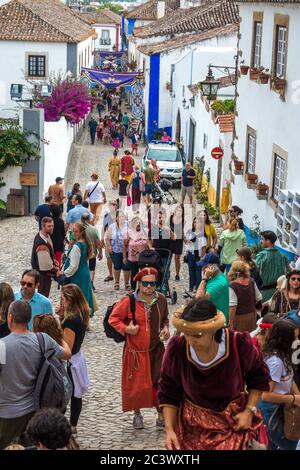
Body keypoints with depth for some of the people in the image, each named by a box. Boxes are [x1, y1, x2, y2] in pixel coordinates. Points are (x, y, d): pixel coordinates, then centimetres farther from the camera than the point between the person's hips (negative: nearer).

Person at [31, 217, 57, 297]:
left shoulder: (47, 235, -3)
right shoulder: (42, 244, -34)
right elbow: (46, 265, -28)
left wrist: (53, 260, 5)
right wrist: (55, 269, -13)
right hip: (43, 273, -9)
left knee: (43, 293, 24)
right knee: (44, 294, 4)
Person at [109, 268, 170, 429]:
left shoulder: (161, 300, 1)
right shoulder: (128, 301, -12)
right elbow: (113, 319, -4)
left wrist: (166, 328, 0)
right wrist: (126, 328, -18)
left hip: (156, 350, 3)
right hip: (135, 351, -3)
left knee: (160, 382, 2)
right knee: (136, 384, 6)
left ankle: (161, 414, 18)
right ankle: (137, 414, 27)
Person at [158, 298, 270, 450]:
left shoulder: (239, 344, -20)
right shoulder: (176, 348, -19)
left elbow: (259, 377, 0)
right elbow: (168, 392, -3)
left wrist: (249, 411, -5)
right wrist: (169, 429, -9)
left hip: (232, 422, -1)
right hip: (191, 424, 1)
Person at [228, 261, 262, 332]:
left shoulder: (233, 286, -16)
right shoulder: (251, 282, 1)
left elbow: (233, 306, -19)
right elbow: (258, 299, 10)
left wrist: (230, 324, -14)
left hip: (239, 317, -6)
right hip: (252, 316, 6)